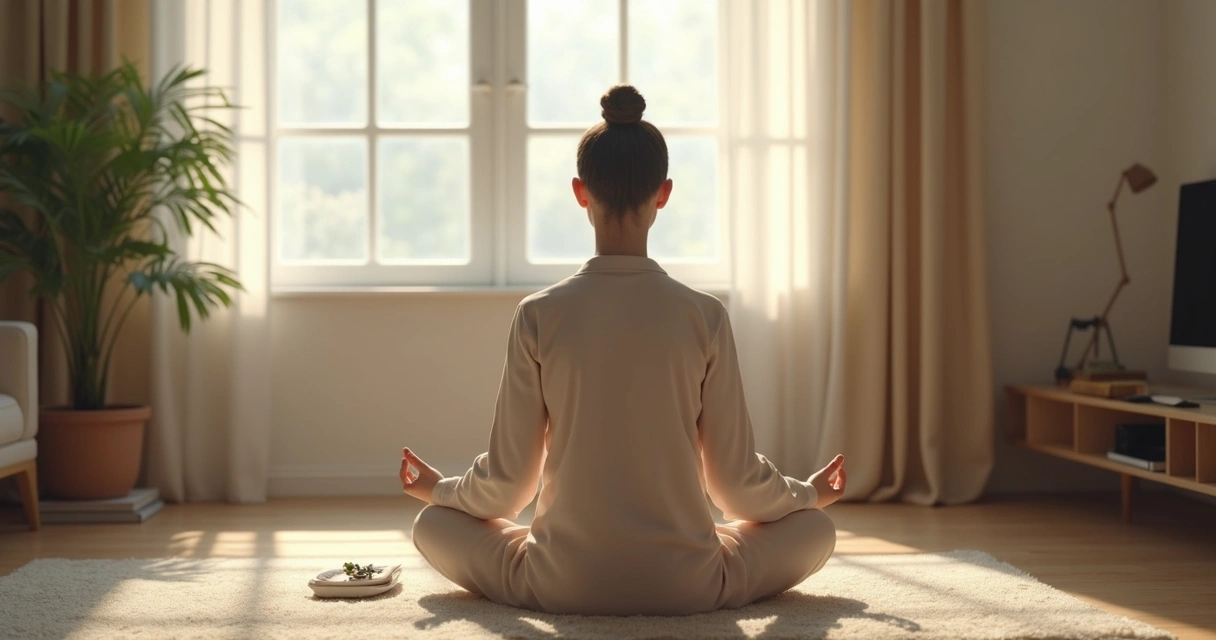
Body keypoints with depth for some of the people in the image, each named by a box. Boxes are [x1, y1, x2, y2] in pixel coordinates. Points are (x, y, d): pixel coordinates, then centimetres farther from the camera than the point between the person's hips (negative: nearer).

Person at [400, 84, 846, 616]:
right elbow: (738, 480, -1)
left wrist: (440, 489, 20)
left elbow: (506, 483, -2)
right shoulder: (704, 316, -8)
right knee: (816, 528, 25)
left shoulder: (539, 315, -8)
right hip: (687, 585, 1)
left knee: (433, 524, 25)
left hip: (564, 586, 0)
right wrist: (808, 493, 20)